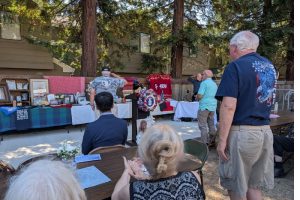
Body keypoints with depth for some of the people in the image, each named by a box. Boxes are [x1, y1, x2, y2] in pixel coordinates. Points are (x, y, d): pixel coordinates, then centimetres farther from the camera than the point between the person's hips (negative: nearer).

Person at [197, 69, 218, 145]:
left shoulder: (204, 83, -9)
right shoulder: (215, 84, 15)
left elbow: (199, 96, -16)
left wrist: (197, 97, 6)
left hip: (204, 106, -8)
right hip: (213, 106, 8)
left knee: (203, 126, -3)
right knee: (212, 125, 12)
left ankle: (204, 143, -4)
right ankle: (211, 141, 18)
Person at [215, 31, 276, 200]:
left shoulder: (236, 66, -12)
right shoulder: (270, 66, 11)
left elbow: (229, 106, -20)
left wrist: (222, 139, -17)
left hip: (242, 132, -7)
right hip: (265, 131, 7)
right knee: (254, 186, 19)